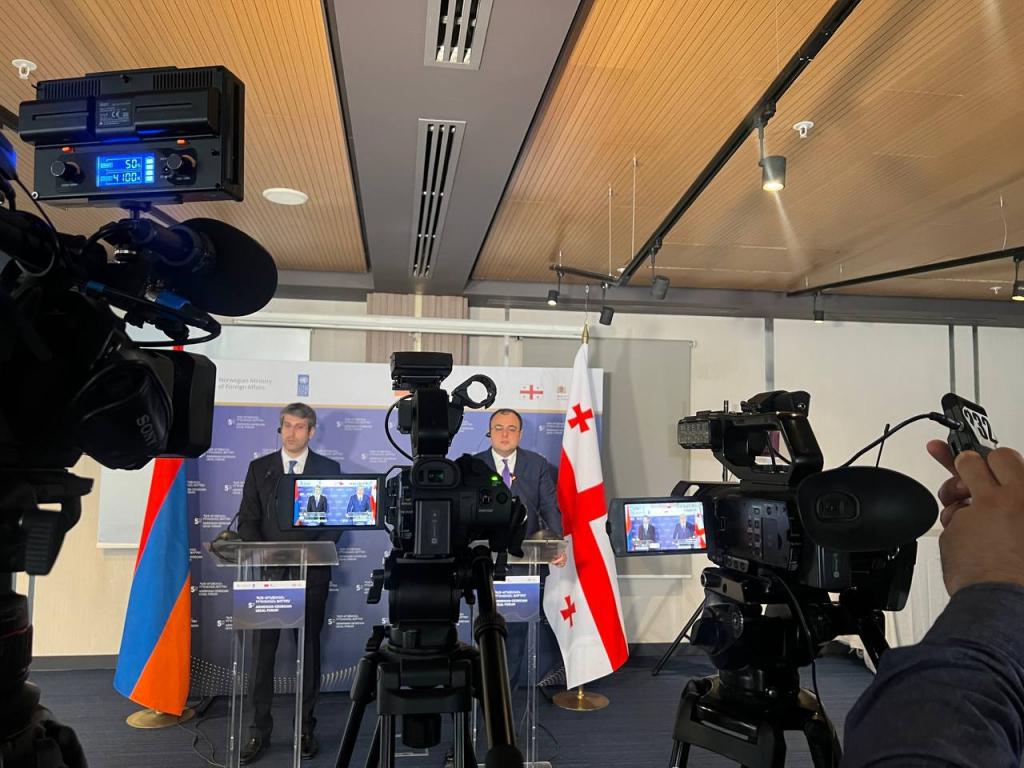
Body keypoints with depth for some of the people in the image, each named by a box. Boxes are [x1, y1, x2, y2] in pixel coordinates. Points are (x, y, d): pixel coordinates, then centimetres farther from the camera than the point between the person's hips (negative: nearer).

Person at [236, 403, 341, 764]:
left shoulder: (329, 468, 4)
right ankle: (259, 731, 12)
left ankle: (306, 727, 18)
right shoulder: (259, 467, 7)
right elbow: (247, 520, 6)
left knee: (308, 647, 7)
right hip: (268, 569, 1)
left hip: (312, 571, 0)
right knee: (262, 649, 1)